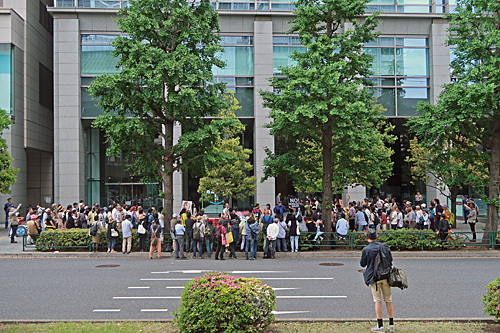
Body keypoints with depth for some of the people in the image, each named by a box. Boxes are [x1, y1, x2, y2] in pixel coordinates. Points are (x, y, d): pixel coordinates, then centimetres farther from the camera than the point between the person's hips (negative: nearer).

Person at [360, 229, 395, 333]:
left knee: (377, 301, 1)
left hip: (374, 278, -3)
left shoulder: (366, 249, -9)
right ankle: (391, 325, 13)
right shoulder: (384, 246, 2)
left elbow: (362, 264, 1)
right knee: (388, 300, 10)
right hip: (386, 277, 3)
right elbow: (390, 260, 11)